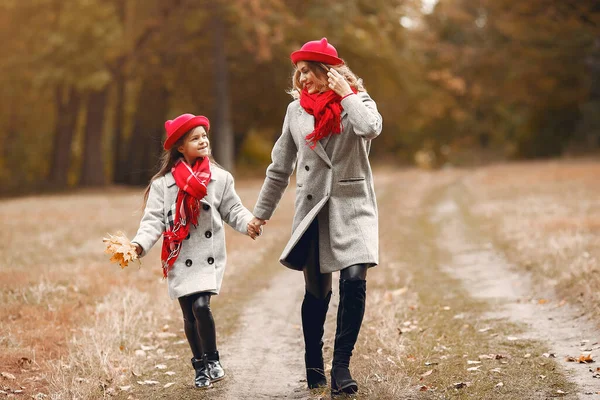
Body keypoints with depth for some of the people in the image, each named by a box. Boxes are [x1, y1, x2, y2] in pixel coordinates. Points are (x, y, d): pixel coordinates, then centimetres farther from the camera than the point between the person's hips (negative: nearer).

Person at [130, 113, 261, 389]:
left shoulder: (220, 178, 1)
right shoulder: (163, 183, -2)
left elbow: (233, 210, 5)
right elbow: (154, 220, -3)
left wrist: (248, 223, -16)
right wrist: (140, 244, -20)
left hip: (208, 258, -1)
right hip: (180, 259, 1)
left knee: (201, 306, -17)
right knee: (189, 315, 6)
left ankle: (212, 360, 3)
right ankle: (200, 366, 24)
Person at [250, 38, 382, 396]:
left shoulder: (357, 100, 1)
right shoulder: (297, 109, 8)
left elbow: (371, 128, -25)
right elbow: (280, 167, 15)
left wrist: (345, 94, -13)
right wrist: (261, 212, 18)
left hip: (353, 206, -2)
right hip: (313, 209, 2)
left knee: (354, 281, -18)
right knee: (317, 292, 7)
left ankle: (341, 366, -10)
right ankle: (314, 365, 24)